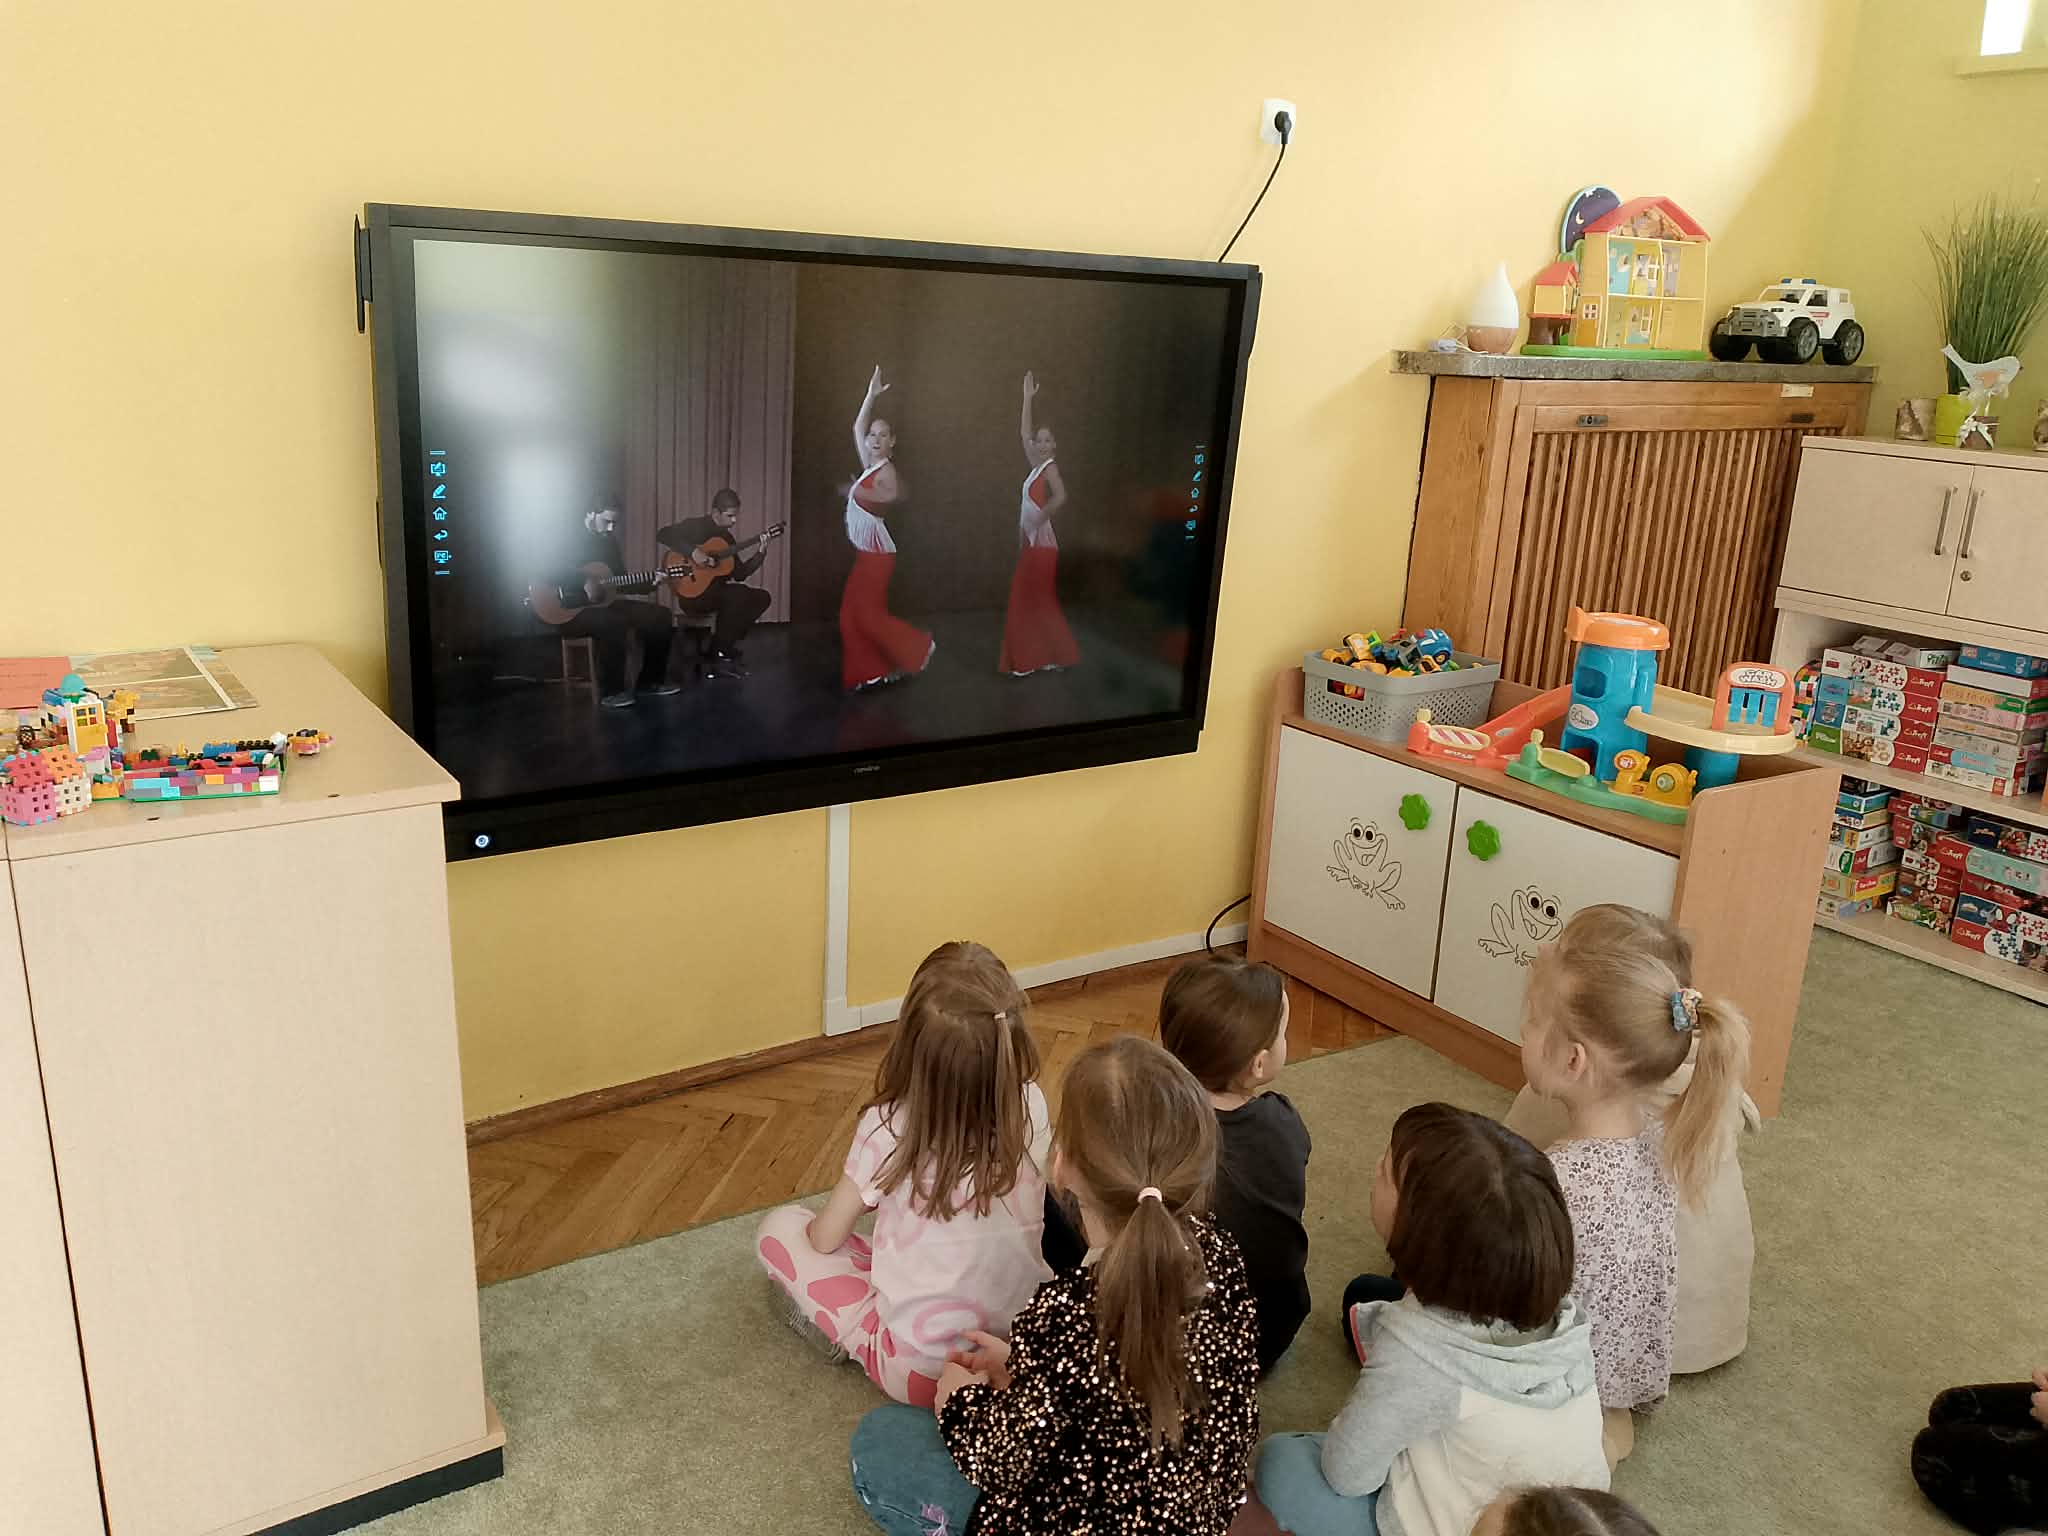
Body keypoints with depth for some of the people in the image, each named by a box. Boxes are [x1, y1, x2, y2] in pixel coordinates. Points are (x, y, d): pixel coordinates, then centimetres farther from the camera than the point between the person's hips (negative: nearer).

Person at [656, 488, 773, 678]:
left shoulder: (727, 537, 14)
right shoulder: (695, 526, -8)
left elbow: (739, 575, 11)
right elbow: (662, 535, -24)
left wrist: (760, 554, -1)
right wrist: (693, 552, -30)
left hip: (717, 592, 8)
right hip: (693, 594, -8)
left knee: (762, 597, -3)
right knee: (739, 595, -28)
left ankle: (727, 646, -2)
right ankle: (715, 656, -17)